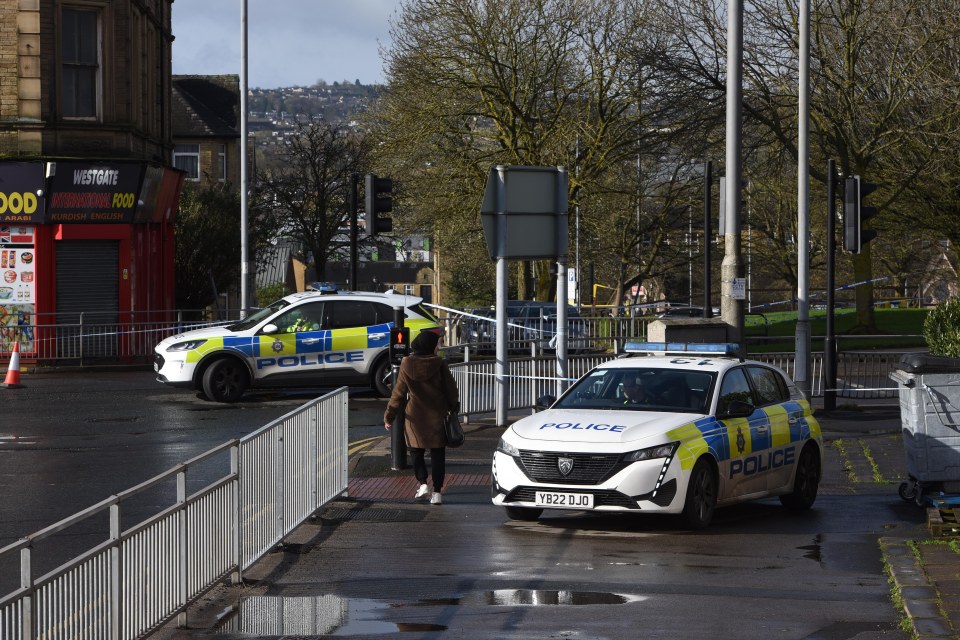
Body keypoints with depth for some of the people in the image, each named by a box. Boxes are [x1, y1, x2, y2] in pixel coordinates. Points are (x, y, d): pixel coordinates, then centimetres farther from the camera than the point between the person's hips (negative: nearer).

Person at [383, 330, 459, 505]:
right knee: (437, 454, 8)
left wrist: (389, 417, 5)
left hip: (415, 417, 0)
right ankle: (437, 492, 5)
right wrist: (454, 408, 16)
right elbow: (451, 390, -2)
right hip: (437, 416, 0)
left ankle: (422, 484, 0)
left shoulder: (406, 366, -7)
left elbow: (398, 393, -3)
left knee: (416, 451, 17)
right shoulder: (439, 365, -10)